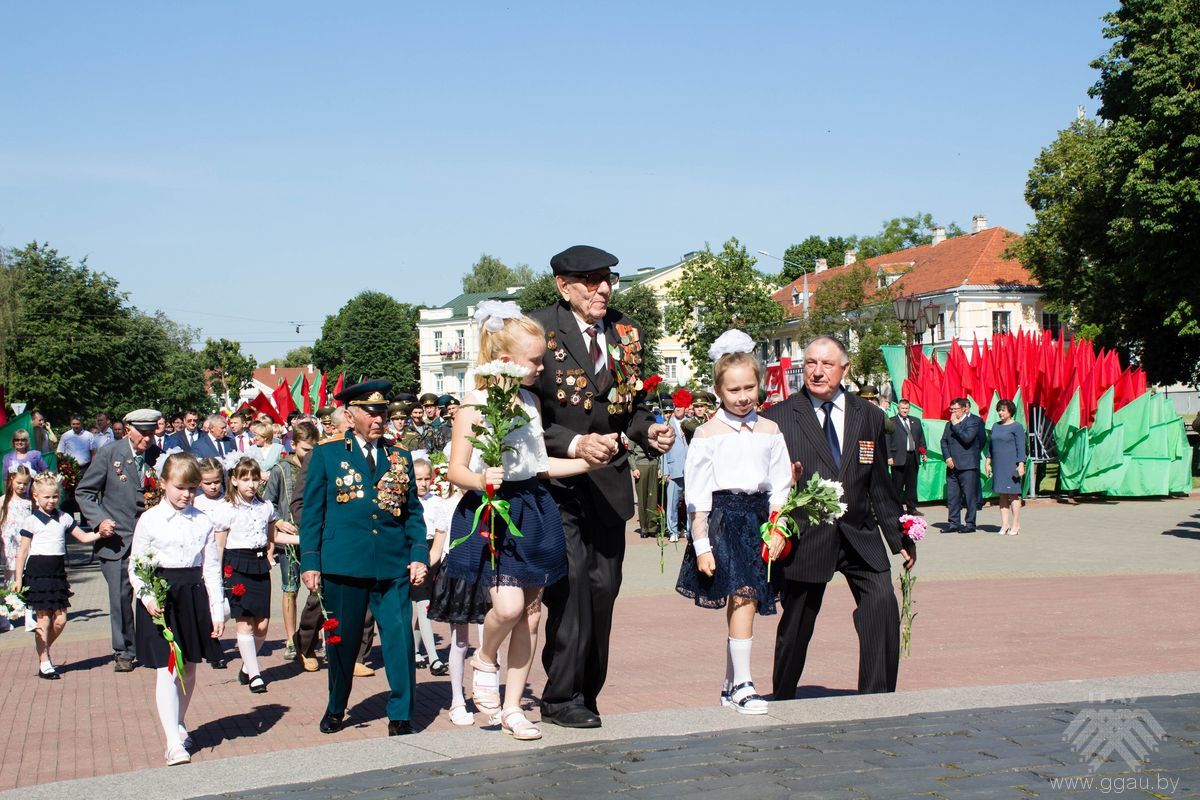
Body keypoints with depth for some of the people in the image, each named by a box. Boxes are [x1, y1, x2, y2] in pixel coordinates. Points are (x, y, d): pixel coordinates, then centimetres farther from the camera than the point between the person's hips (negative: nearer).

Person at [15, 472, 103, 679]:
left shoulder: (64, 518, 9)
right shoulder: (32, 521, -3)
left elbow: (83, 537, 15)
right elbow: (23, 552, -1)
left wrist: (100, 533, -3)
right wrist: (18, 580, -4)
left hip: (58, 572, 5)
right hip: (37, 572, -4)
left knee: (60, 619, 3)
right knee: (43, 619, -2)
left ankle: (43, 651, 27)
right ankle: (44, 663, 8)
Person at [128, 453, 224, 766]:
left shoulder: (202, 521, 4)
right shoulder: (150, 520, -2)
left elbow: (211, 567, 5)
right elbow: (135, 566, 1)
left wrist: (217, 611, 2)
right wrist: (147, 597, -15)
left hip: (193, 596, 3)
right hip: (159, 600, -3)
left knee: (188, 668, 14)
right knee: (166, 670, -8)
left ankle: (178, 725, 34)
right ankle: (174, 743, -12)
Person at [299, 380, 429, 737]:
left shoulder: (399, 457, 13)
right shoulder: (327, 453, 6)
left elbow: (413, 511, 14)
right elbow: (312, 512, 5)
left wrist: (419, 555, 2)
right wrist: (310, 561, -2)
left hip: (393, 564, 1)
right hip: (343, 562, -1)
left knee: (400, 638, -6)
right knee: (342, 641, 9)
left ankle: (401, 716, 6)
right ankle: (336, 709, 30)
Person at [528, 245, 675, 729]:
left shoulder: (626, 333, 8)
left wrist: (649, 431, -4)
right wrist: (574, 445, -24)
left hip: (608, 481, 6)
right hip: (554, 478, -6)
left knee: (603, 587, 9)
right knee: (571, 581, -13)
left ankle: (587, 692, 21)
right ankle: (562, 697, -2)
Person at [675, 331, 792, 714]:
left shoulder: (770, 431, 10)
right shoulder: (707, 434, -1)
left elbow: (780, 487, 11)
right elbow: (697, 497, -2)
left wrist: (778, 531, -1)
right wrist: (701, 546, -6)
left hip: (759, 518, 4)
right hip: (723, 517, -4)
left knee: (740, 601, 7)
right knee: (744, 596, -16)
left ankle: (731, 686, 16)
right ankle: (743, 684, -10)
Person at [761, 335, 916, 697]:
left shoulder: (870, 417, 10)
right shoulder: (777, 418, -1)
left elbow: (880, 484, 12)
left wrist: (899, 537, 11)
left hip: (860, 535, 2)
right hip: (805, 538, -2)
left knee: (882, 602, -18)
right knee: (796, 625, 7)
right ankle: (782, 702, 28)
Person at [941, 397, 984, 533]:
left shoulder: (974, 421, -4)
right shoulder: (950, 423, 16)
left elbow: (967, 438, -18)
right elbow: (944, 441, 14)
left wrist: (956, 425, -10)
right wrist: (947, 458, 0)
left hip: (967, 466, -6)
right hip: (952, 465, 6)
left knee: (970, 496, -2)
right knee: (952, 496, 7)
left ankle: (970, 524, 4)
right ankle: (954, 523, 13)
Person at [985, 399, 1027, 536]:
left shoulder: (1017, 427, -4)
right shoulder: (995, 426, 15)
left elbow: (1021, 447, -8)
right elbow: (990, 445, 19)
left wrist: (1021, 464, -15)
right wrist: (988, 462, 13)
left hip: (1011, 465, -6)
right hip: (998, 465, 6)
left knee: (1013, 494, -4)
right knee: (1002, 495, 6)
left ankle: (1016, 524, 1)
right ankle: (1005, 523, 8)